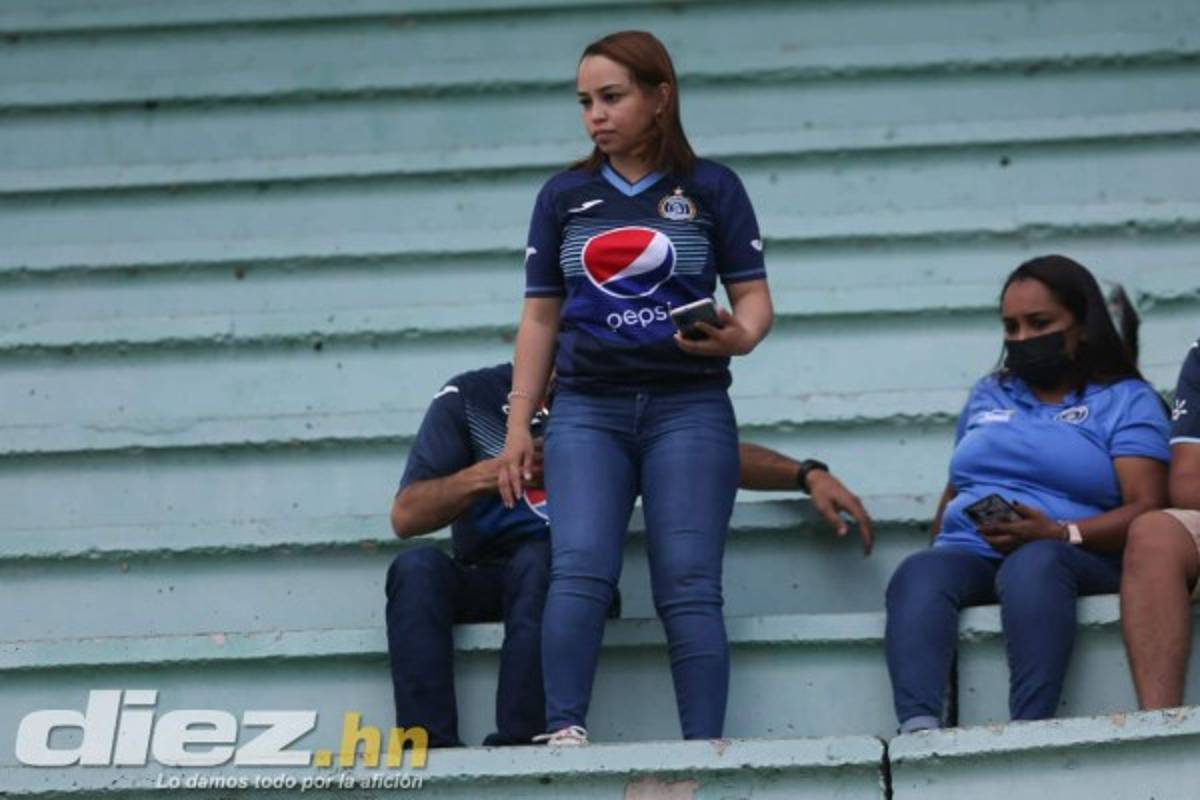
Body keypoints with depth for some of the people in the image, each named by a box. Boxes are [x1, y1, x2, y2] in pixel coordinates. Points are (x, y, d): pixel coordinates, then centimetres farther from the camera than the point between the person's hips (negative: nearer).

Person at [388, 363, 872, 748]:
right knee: (417, 568, -32)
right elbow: (406, 517, -6)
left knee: (538, 560, -35)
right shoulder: (470, 397, 2)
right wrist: (489, 474, -23)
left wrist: (808, 475, -9)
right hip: (478, 582, 0)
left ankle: (513, 752, -45)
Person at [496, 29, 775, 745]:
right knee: (581, 569, -17)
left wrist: (739, 336, -19)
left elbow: (755, 296, 4)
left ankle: (704, 753, -10)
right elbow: (541, 317, 14)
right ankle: (565, 732, -23)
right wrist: (519, 426, 9)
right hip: (587, 410, 2)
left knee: (688, 586, -8)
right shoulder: (564, 197, 12)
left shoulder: (711, 188, 6)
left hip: (689, 408, -2)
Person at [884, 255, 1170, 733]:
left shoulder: (1127, 401, 12)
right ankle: (918, 729, -58)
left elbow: (1145, 509, -1)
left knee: (1034, 563, -40)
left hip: (1074, 559, -3)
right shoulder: (988, 396, 30)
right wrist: (940, 540, 10)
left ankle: (1029, 730, -58)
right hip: (969, 556, 4)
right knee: (919, 573, -33)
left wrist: (1060, 533, -17)